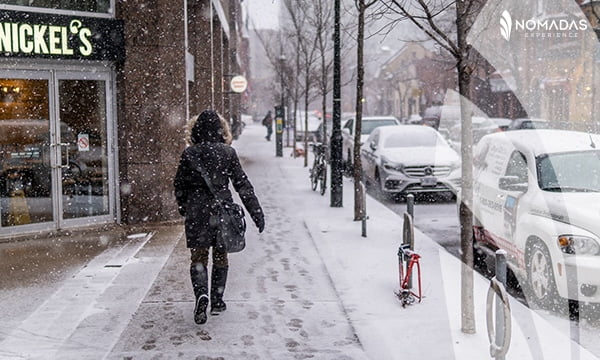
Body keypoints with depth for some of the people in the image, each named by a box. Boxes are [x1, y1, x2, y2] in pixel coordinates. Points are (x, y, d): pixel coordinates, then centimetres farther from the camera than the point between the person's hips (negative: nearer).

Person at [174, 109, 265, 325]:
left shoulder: (189, 154, -3)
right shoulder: (228, 153, -3)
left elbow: (179, 185, 5)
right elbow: (242, 185, -4)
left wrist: (183, 208, 23)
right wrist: (257, 213, -1)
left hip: (197, 213, 0)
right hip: (222, 211, 1)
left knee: (198, 259, 7)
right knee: (220, 257, 15)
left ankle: (201, 294, -18)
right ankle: (217, 301, 20)